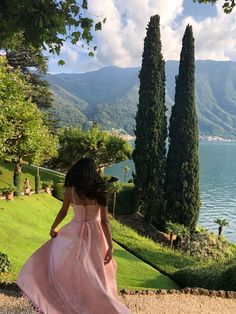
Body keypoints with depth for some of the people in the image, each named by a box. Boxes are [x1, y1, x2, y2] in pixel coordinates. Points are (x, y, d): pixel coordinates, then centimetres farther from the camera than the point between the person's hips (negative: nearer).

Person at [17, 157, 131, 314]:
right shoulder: (100, 191, -12)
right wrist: (110, 247, -7)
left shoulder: (71, 190, -11)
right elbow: (105, 221, -12)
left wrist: (53, 228, 21)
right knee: (95, 274, 16)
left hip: (75, 233, 0)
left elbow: (63, 212, 2)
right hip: (94, 234, 0)